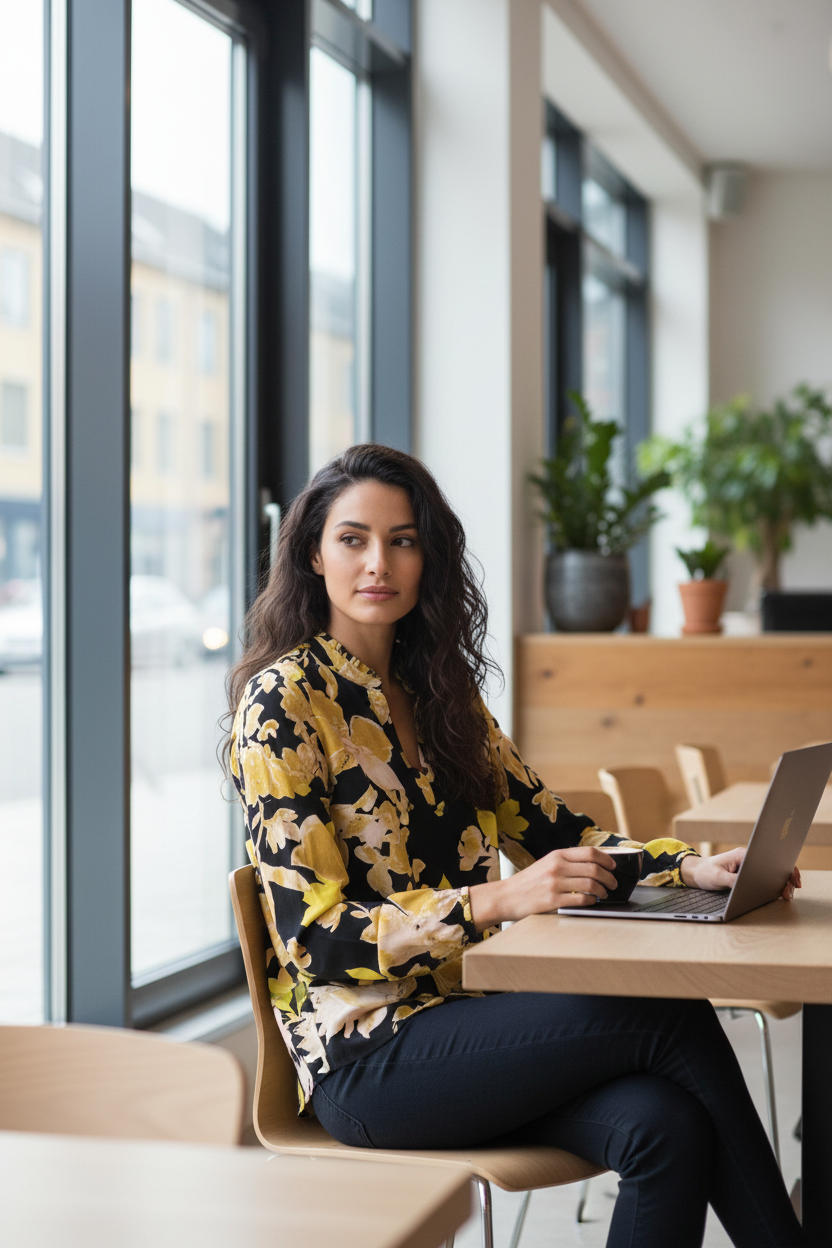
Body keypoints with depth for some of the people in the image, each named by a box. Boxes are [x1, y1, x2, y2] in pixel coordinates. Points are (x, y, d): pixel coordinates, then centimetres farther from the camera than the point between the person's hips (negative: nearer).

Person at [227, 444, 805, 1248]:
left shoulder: (437, 690, 14)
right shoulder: (283, 700, -8)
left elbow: (552, 832, 15)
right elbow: (314, 935, -14)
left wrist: (691, 869, -3)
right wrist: (497, 900, -26)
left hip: (464, 1019, 6)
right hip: (366, 1057, -6)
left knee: (665, 1127, -24)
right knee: (670, 1016, -21)